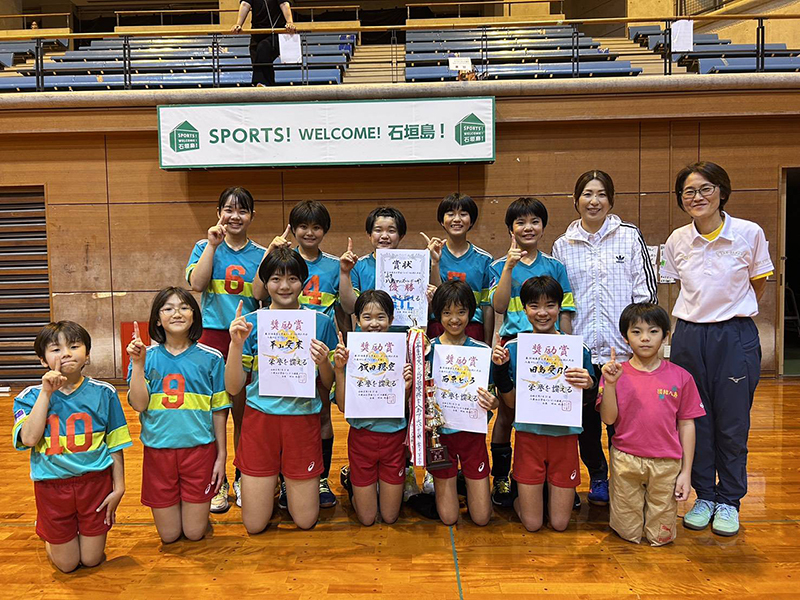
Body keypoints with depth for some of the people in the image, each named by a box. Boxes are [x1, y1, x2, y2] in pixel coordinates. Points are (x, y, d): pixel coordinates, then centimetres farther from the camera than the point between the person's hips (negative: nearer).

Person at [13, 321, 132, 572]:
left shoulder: (103, 393, -5)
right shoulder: (30, 397, -6)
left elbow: (115, 445, 0)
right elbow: (29, 438, -23)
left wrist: (119, 487, -3)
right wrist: (46, 393, -21)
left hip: (95, 482, 0)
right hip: (52, 486, 0)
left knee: (92, 560, 10)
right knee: (67, 564, 12)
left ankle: (89, 535, 41)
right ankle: (49, 536, 43)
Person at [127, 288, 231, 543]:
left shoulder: (210, 358, -3)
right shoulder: (147, 357, -1)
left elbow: (219, 410, 1)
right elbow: (139, 404, -10)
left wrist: (222, 455, 1)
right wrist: (138, 364, -19)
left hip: (200, 448, -1)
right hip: (158, 448, 1)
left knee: (194, 533, 5)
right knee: (169, 536, 10)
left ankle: (198, 508, 36)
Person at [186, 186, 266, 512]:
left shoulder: (260, 254, 8)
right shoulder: (206, 247, 7)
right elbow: (196, 283, -11)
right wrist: (213, 245, -12)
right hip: (213, 335, -1)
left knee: (244, 412, 8)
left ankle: (243, 479, 22)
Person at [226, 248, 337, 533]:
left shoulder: (321, 322, -1)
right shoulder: (250, 322, -2)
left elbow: (329, 385, 6)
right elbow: (233, 387, -4)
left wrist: (323, 363, -15)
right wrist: (236, 344, -17)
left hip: (303, 417, 0)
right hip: (260, 417, 0)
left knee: (305, 521, 7)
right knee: (254, 525, 6)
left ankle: (290, 484, 36)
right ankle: (270, 483, 35)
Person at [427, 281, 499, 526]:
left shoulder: (482, 351, -4)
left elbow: (493, 397, 2)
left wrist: (493, 403, -21)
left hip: (473, 433, 1)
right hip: (440, 432, -1)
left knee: (481, 517, 5)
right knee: (449, 518, 5)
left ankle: (467, 480, 34)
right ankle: (442, 481, 34)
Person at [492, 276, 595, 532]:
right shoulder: (513, 348, -3)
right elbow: (511, 402, 0)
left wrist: (588, 384, -21)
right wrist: (500, 368, -13)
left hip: (564, 436, 0)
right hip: (528, 434, 0)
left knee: (559, 523, 8)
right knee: (532, 523, 6)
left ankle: (550, 489, 37)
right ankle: (517, 491, 35)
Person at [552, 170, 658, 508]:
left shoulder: (630, 236, 4)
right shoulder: (562, 245, 9)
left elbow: (647, 292, 3)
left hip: (623, 347, -2)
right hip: (579, 349, 2)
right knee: (585, 417, 8)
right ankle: (597, 477, 27)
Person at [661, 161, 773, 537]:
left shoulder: (750, 234, -7)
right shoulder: (677, 241, 1)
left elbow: (758, 285, 7)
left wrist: (735, 312, 6)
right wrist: (701, 313, 8)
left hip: (735, 337, -2)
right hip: (689, 336, 3)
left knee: (732, 424, 5)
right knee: (696, 421, 9)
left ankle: (729, 501, 22)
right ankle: (704, 496, 25)